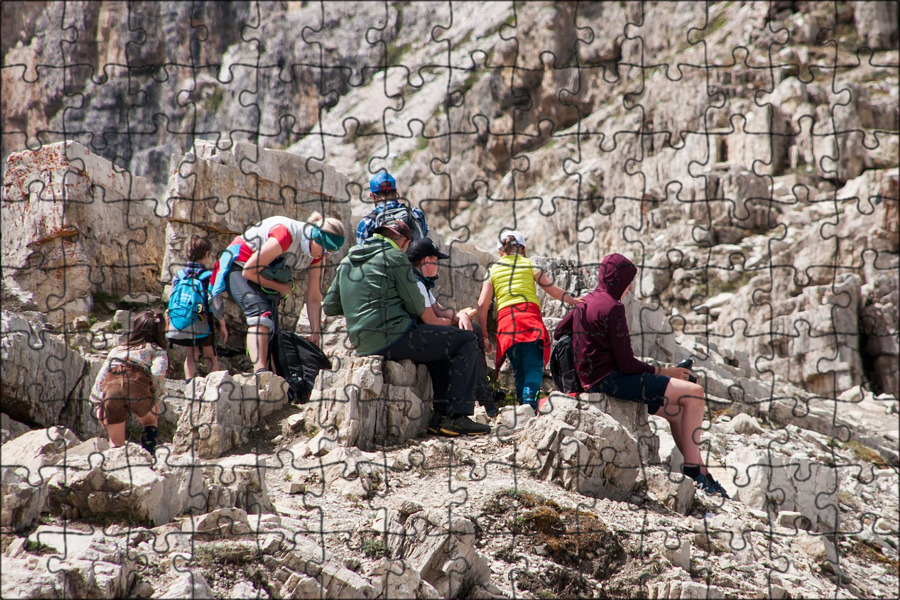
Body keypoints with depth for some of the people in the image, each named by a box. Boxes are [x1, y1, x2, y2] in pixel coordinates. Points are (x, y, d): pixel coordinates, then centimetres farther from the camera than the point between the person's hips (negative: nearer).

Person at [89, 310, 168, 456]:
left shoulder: (116, 350, 35)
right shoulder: (158, 351, 24)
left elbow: (99, 381, 25)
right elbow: (158, 374, 2)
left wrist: (98, 405, 27)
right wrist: (156, 398, 12)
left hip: (111, 390, 2)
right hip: (138, 387, -2)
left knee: (116, 443, 14)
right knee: (150, 421, 29)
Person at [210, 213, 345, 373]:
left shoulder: (318, 256, -9)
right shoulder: (286, 235, -32)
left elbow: (314, 298, -2)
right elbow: (248, 271, -25)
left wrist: (315, 336, -7)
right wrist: (280, 287, -11)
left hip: (266, 277, 9)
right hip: (238, 265, -9)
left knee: (269, 331, -3)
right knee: (260, 312, -30)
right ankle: (260, 373, -47)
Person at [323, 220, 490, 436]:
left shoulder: (348, 260, 17)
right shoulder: (394, 256, -4)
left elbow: (329, 307, 18)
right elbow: (417, 308, -4)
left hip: (361, 344, 9)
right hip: (394, 337, -9)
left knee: (440, 347, 28)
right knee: (466, 341, 0)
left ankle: (442, 415, 16)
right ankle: (457, 416, -8)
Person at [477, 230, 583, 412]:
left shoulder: (493, 270, 18)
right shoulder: (529, 264, 15)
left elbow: (482, 305, 10)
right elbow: (552, 289, 16)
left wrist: (483, 335, 13)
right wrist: (572, 300, 31)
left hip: (505, 319, 2)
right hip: (530, 315, -2)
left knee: (519, 370, 12)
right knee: (534, 367, -8)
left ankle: (522, 404, 1)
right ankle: (530, 401, -31)